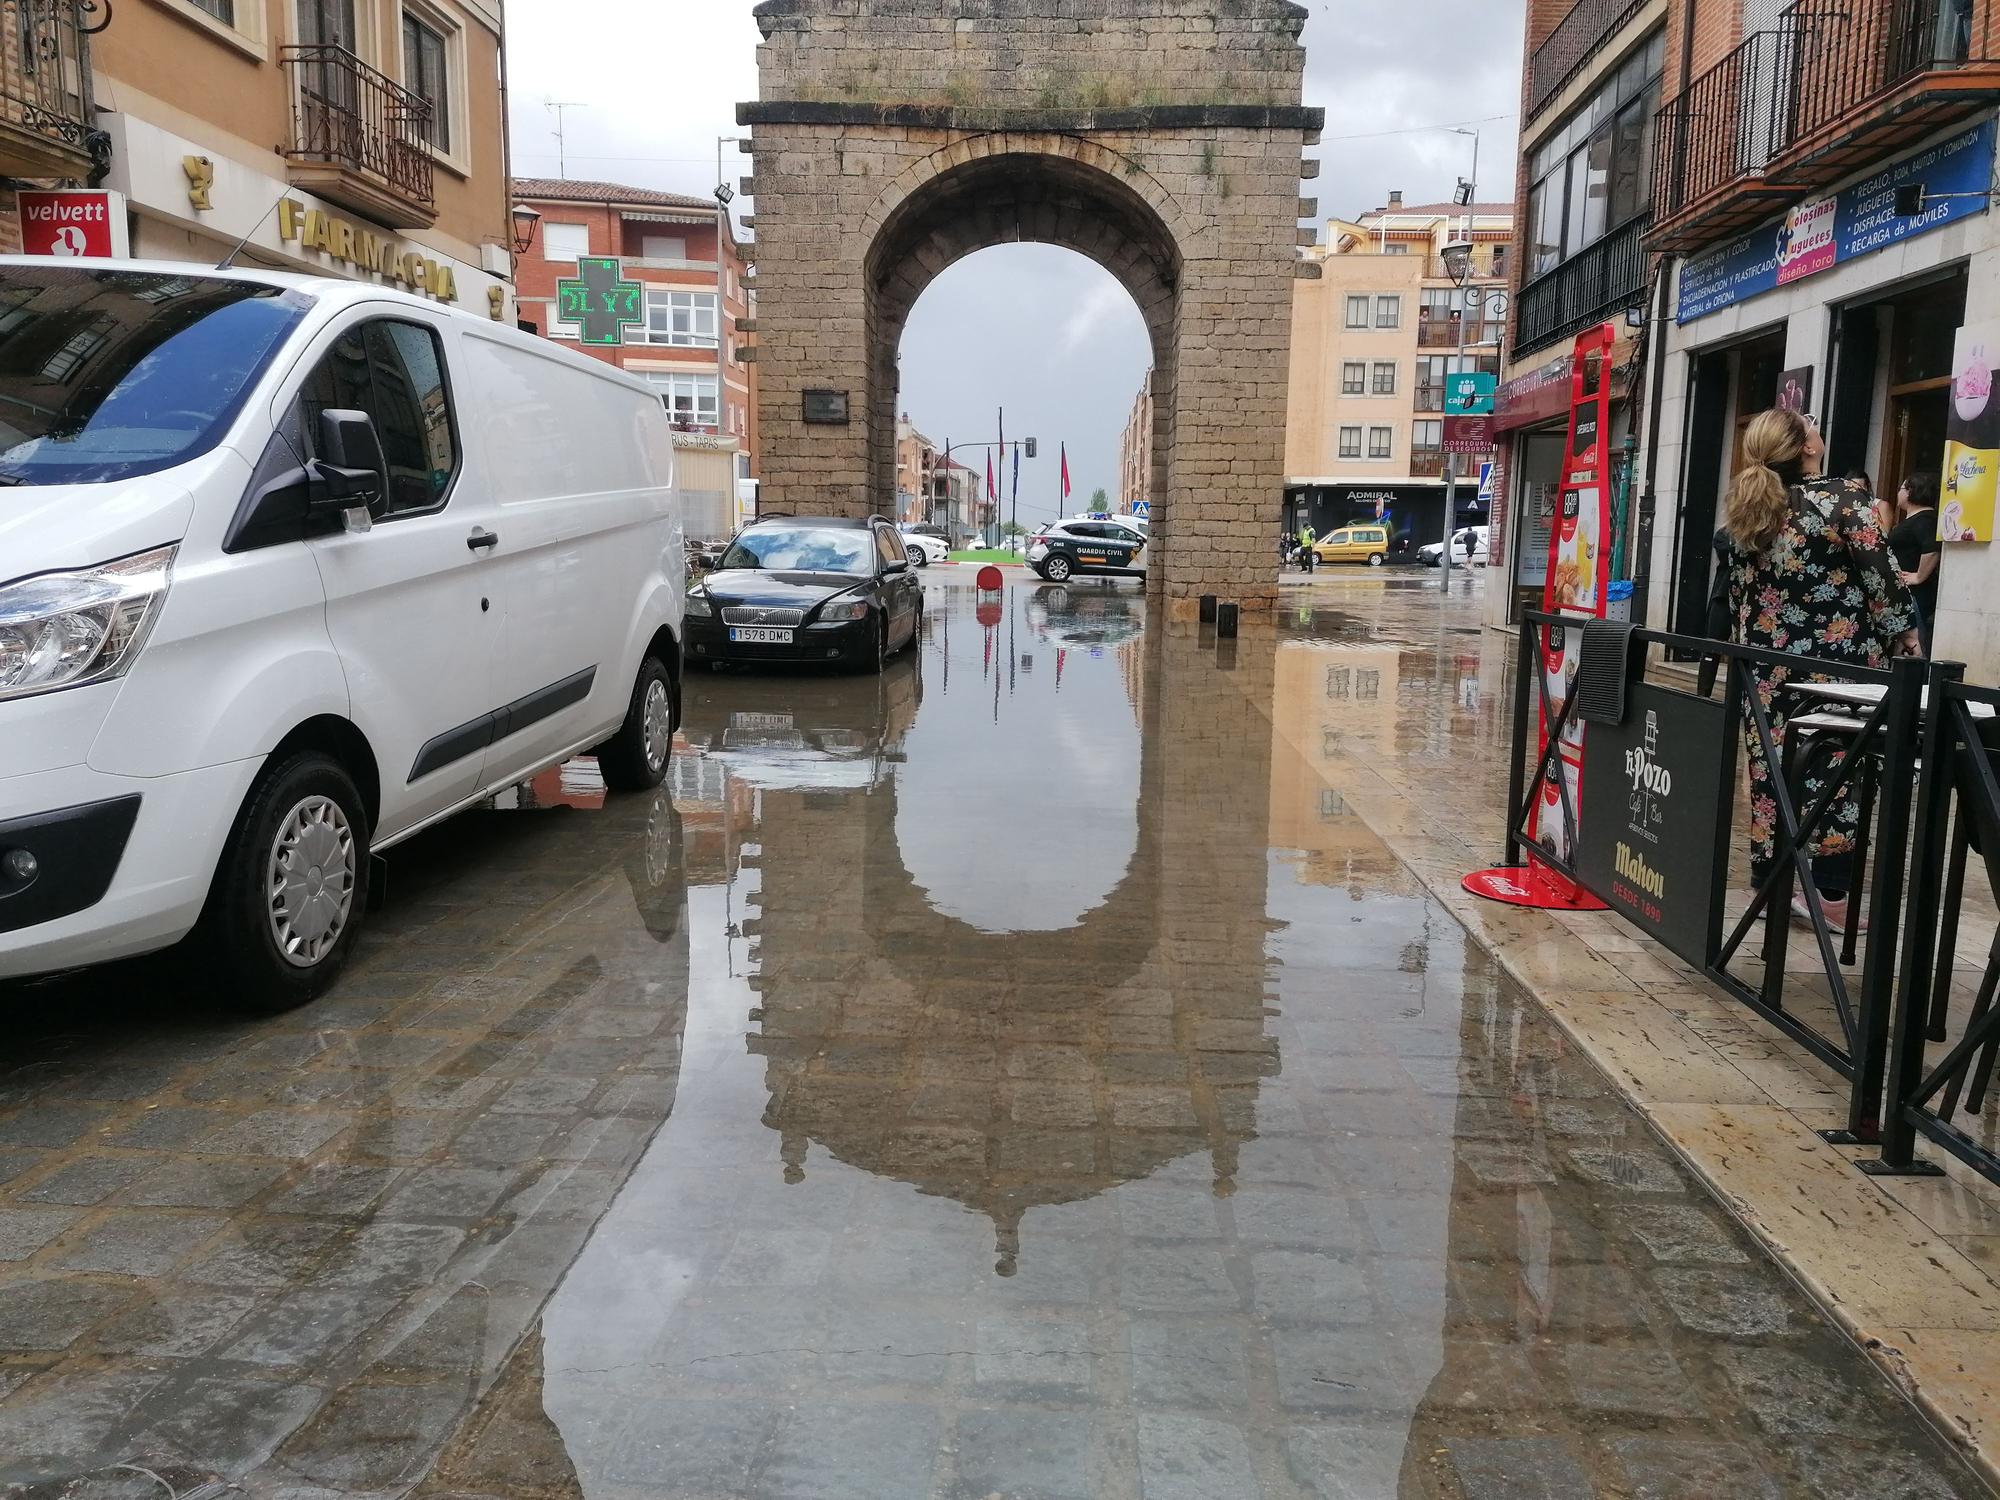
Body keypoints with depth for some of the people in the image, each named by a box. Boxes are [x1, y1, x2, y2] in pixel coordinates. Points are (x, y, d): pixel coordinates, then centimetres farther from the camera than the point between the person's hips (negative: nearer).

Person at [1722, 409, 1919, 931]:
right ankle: (1831, 896, 2)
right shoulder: (1845, 498, -10)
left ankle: (1770, 882, 13)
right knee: (1838, 768, 0)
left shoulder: (1745, 511, 5)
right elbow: (1881, 577, -11)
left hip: (1773, 665, 5)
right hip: (1838, 662, -5)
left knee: (1773, 767, 8)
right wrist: (1906, 641, -1)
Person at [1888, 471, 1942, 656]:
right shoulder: (1912, 518, 17)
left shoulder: (1923, 519, -14)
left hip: (1916, 593, -10)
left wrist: (1919, 577, -22)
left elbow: (1933, 549, -30)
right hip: (1905, 592, 10)